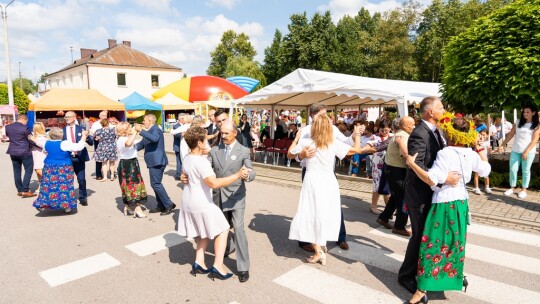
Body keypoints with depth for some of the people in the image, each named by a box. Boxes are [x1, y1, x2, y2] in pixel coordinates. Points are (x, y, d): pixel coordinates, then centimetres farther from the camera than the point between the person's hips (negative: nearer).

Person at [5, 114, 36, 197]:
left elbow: (7, 135, 21)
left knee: (17, 171, 12)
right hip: (25, 152, -6)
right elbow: (31, 139, -9)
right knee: (28, 170, 2)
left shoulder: (8, 127, 4)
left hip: (13, 152, 7)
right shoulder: (24, 128, -16)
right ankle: (25, 190, -4)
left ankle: (20, 190, 17)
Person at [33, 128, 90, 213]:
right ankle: (66, 205, 6)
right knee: (64, 186, 3)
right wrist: (84, 135, -12)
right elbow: (79, 146, -22)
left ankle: (42, 204, 16)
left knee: (47, 186, 12)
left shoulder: (46, 143, 2)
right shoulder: (64, 144, -18)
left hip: (49, 168, 5)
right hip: (64, 169, -5)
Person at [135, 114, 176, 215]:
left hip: (157, 161, -10)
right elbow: (142, 143, 22)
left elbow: (154, 138, -34)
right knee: (156, 184, 14)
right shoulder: (150, 131, 18)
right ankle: (161, 206, 21)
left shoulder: (155, 129, -12)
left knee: (156, 184, -10)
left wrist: (141, 130, -32)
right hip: (155, 162, 10)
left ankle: (169, 205, -5)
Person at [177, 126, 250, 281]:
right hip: (201, 203, -9)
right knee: (222, 230, 3)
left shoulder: (187, 158, 4)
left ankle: (199, 262, 20)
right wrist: (238, 175, -36)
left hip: (188, 201, 9)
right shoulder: (201, 161, -25)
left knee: (204, 232, 22)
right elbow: (214, 183, -37)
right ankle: (218, 266, 0)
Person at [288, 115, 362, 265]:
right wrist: (357, 135, 18)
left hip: (312, 182, -2)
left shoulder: (305, 142, -9)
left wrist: (296, 139, 18)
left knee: (311, 215, 5)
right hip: (329, 182, 3)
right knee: (324, 215, 17)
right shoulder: (334, 144, -6)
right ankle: (322, 245, 31)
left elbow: (290, 154, 5)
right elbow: (356, 149, 1)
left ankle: (318, 251, 0)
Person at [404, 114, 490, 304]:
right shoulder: (471, 154, 2)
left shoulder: (445, 153, -19)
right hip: (461, 201, 7)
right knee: (455, 241, 23)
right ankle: (456, 276, 40)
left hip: (444, 204, -7)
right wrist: (479, 148, 26)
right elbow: (486, 170, 21)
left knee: (433, 245, -3)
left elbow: (432, 180, -27)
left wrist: (411, 163, -22)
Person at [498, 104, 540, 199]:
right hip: (515, 150, 3)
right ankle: (512, 188, 16)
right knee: (513, 169, 3)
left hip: (528, 151, -3)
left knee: (525, 170, 5)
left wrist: (526, 151, -17)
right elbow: (510, 135, 10)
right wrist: (502, 145, 2)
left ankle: (524, 189, 15)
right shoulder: (518, 123, 9)